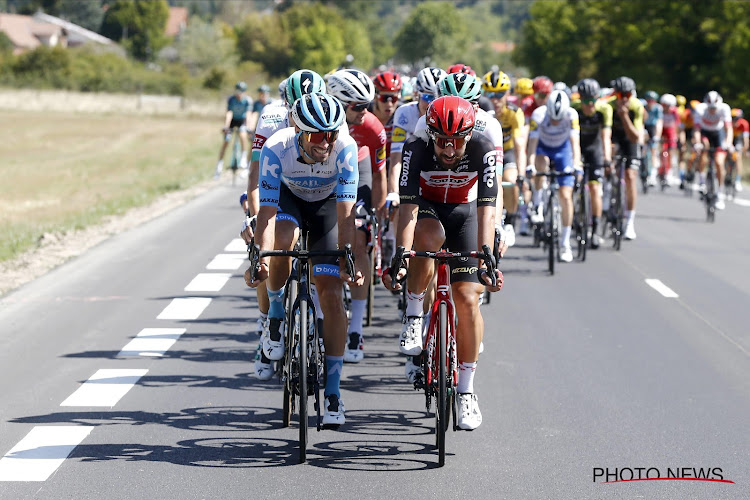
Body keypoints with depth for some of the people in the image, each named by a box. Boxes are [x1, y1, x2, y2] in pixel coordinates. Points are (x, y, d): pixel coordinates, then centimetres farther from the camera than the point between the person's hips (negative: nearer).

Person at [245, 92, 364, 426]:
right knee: (283, 241, -36)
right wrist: (260, 258, -45)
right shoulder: (276, 149, -33)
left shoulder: (345, 149, -33)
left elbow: (345, 215, -33)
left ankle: (333, 392, -3)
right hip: (288, 198, 0)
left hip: (327, 204, 0)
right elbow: (267, 211, -33)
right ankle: (275, 313, -6)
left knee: (332, 295, -10)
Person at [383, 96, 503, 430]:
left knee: (467, 298, -12)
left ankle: (466, 391, -1)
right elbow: (408, 208, -35)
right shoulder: (416, 150, -29)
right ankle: (413, 317, -16)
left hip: (463, 212, 1)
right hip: (426, 209, -1)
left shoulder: (483, 151, -28)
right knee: (429, 238, -38)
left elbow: (486, 210, -34)